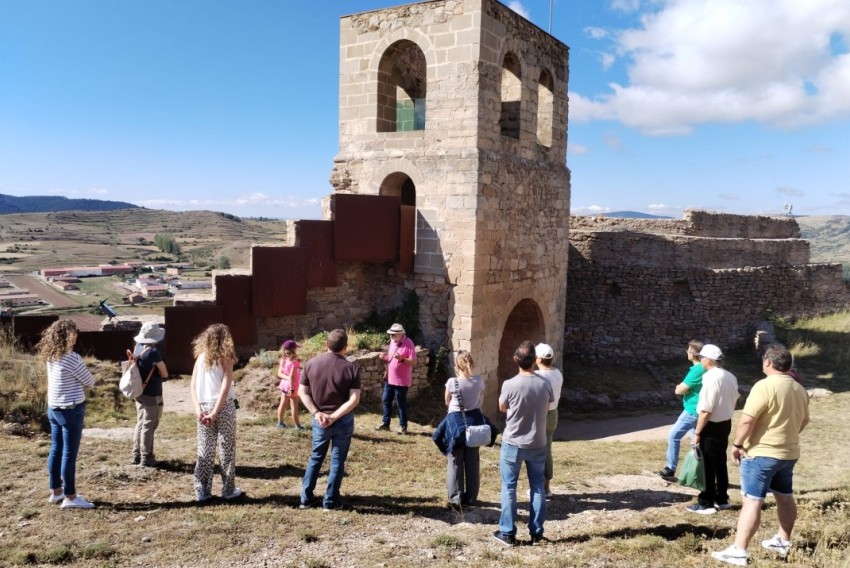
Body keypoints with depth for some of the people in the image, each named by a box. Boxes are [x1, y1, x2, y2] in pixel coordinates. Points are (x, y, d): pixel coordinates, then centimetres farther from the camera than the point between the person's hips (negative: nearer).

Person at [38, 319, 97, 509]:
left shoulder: (51, 357, 4)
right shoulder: (72, 358, -21)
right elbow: (90, 382, -9)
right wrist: (81, 378, 9)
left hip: (53, 408, 8)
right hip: (71, 410, -8)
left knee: (56, 450, 15)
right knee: (69, 454, -2)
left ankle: (56, 491, 26)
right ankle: (70, 497, 5)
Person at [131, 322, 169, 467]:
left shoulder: (138, 347, 2)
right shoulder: (153, 352, -21)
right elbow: (165, 374, -12)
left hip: (140, 392, 8)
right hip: (151, 394, -8)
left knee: (140, 424, 17)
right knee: (149, 426, 1)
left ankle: (136, 455, 23)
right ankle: (146, 459, 7)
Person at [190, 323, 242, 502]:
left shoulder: (200, 357, 6)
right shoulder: (225, 359, -5)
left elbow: (193, 386, 0)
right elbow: (225, 387, -13)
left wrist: (198, 408, -5)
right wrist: (216, 412, -12)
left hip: (204, 407, 3)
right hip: (224, 407, -3)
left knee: (205, 450, 10)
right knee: (227, 449, 8)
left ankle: (202, 491, 12)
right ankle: (228, 489, 14)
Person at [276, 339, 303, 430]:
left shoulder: (283, 360, -2)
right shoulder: (294, 362, -22)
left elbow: (279, 373, -3)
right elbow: (291, 376, -24)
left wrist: (287, 378, -14)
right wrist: (292, 389, -21)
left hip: (284, 385, 6)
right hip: (292, 386, -6)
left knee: (282, 404, 17)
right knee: (294, 406, 3)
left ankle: (280, 423, 27)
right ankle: (297, 425, 11)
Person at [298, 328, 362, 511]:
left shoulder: (311, 364, -4)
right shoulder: (352, 368, -12)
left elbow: (302, 391, -4)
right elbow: (354, 400, -18)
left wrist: (316, 413, -8)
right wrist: (334, 416, -17)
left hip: (319, 420, 3)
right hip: (343, 420, -3)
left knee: (316, 458, 19)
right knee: (337, 461, 10)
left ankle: (306, 498, 23)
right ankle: (330, 502, 16)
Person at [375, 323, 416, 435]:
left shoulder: (408, 344, -17)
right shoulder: (392, 342, 7)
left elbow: (414, 362, -19)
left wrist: (402, 359, -32)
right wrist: (385, 357, -2)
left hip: (401, 380, -8)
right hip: (390, 378, 8)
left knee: (401, 403, 2)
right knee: (386, 400, 14)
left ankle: (403, 426, 14)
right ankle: (385, 423, 27)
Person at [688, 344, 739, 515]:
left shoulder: (711, 379, -23)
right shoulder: (730, 377, 5)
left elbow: (706, 411, -23)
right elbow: (733, 401, 15)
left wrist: (697, 432, -17)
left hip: (711, 426, -8)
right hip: (725, 423, 9)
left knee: (708, 465, 1)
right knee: (720, 463, 18)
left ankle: (706, 503, 9)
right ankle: (722, 499, 28)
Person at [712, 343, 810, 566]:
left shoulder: (765, 386, -20)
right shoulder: (800, 389, 8)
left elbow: (747, 420, -24)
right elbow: (803, 421, 22)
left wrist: (737, 443, -12)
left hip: (761, 453, -9)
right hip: (789, 453, 9)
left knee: (752, 501, -8)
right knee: (785, 497, 21)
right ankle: (783, 541, 36)